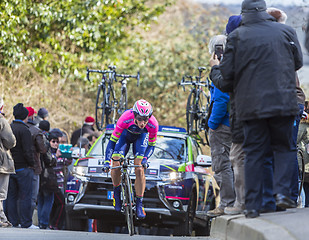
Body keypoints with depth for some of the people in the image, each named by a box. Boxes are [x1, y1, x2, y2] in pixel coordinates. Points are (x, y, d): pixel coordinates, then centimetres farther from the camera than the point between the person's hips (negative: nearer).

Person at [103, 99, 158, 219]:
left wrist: (145, 158, -35)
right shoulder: (125, 118, -40)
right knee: (116, 163, -19)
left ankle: (139, 205, -8)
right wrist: (107, 161, -37)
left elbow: (151, 145, -17)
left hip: (141, 136, 0)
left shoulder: (153, 125, -35)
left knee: (139, 169, -15)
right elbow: (112, 140, -30)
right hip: (125, 134, 0)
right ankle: (116, 193, 7)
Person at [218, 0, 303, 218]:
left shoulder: (236, 37, 0)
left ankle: (253, 205, 2)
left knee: (254, 153, 5)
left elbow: (227, 71, 0)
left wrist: (232, 89, 21)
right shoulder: (286, 32, 3)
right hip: (282, 101, 0)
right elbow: (298, 62, 13)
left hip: (251, 104, 0)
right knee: (284, 147, 13)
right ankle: (282, 191, -6)